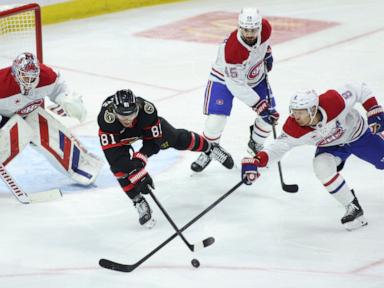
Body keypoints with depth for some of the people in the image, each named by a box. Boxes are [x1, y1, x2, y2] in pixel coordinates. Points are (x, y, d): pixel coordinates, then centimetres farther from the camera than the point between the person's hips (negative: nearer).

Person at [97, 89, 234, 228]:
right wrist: (137, 174, -46)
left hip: (146, 127, 2)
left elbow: (153, 140, -25)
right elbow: (113, 154, -43)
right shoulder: (106, 118, -46)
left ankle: (211, 149, 37)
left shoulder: (146, 108, -41)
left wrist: (141, 157, -37)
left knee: (177, 139, 8)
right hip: (119, 137, -1)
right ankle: (139, 203, -4)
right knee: (120, 167, -22)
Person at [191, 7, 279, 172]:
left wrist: (267, 54, 10)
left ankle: (255, 146, 25)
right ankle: (208, 151, 11)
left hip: (256, 76, 6)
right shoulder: (231, 49, -40)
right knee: (216, 119, -17)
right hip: (225, 78, -5)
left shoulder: (265, 28, -25)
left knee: (270, 114, -2)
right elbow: (237, 86, -33)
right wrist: (258, 106, -33)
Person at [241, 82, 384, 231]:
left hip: (359, 134, -1)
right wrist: (255, 161, -44)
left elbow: (360, 89, -27)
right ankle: (353, 208, -12)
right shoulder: (294, 129, -33)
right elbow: (278, 147, -29)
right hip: (330, 146, 1)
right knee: (321, 167, -26)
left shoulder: (335, 101, -41)